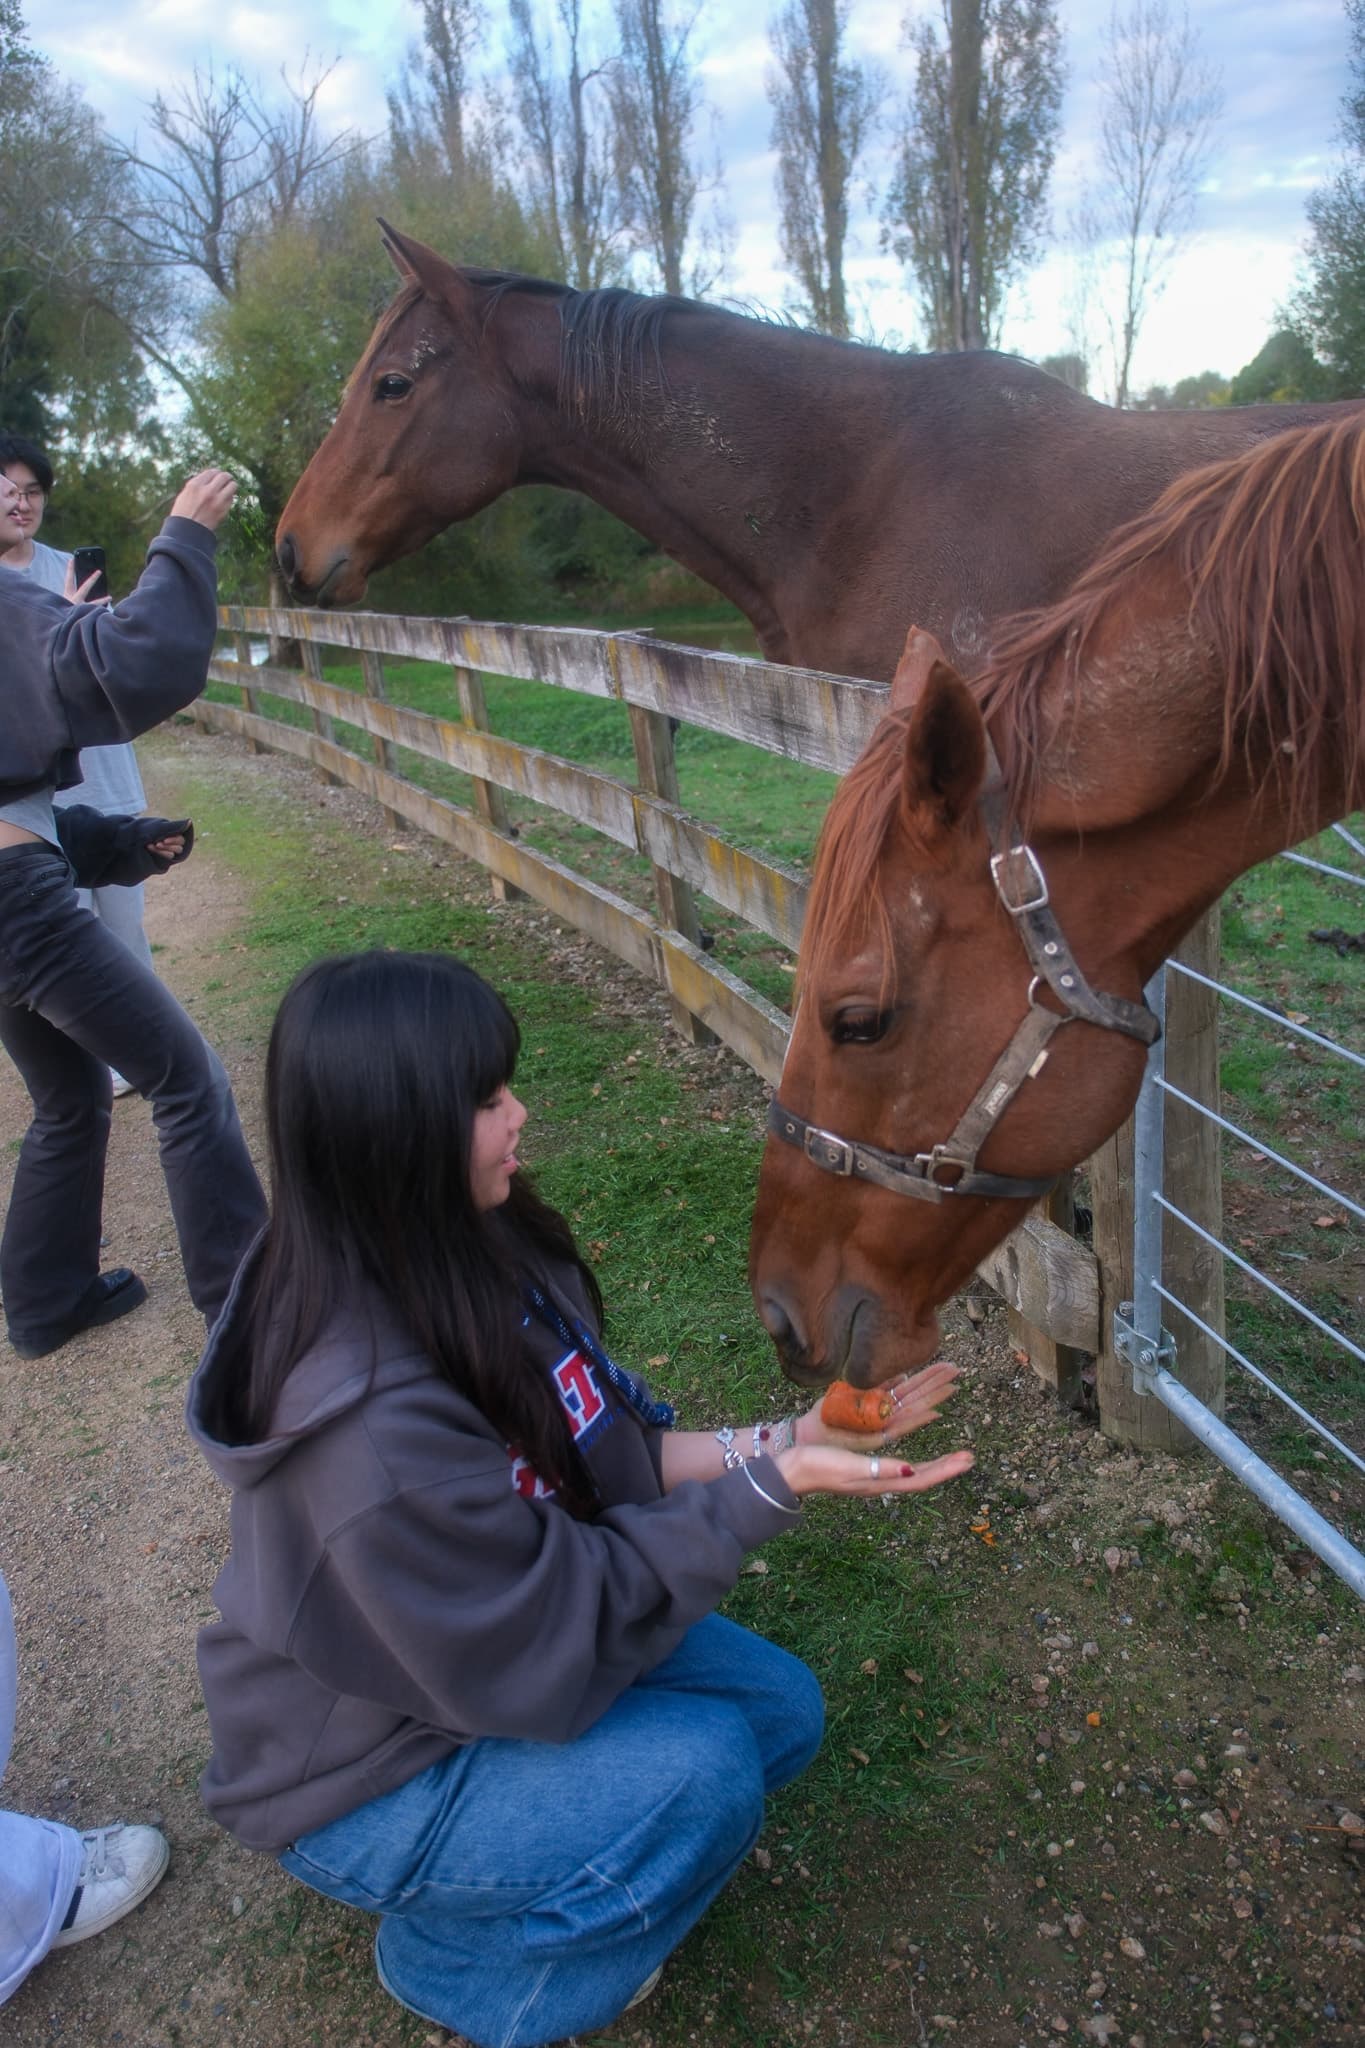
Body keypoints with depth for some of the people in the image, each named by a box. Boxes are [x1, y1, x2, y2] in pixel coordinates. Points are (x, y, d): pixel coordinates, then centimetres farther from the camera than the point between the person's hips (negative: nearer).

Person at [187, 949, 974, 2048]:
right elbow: (553, 1646, -29)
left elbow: (604, 1449, -3)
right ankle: (454, 1960, 5)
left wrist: (768, 1444, -17)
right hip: (361, 1773, -7)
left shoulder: (482, 1252, -14)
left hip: (492, 1635, 8)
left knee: (782, 1708, 2)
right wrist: (771, 1487, -31)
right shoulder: (371, 1425, -39)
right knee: (703, 1772, -23)